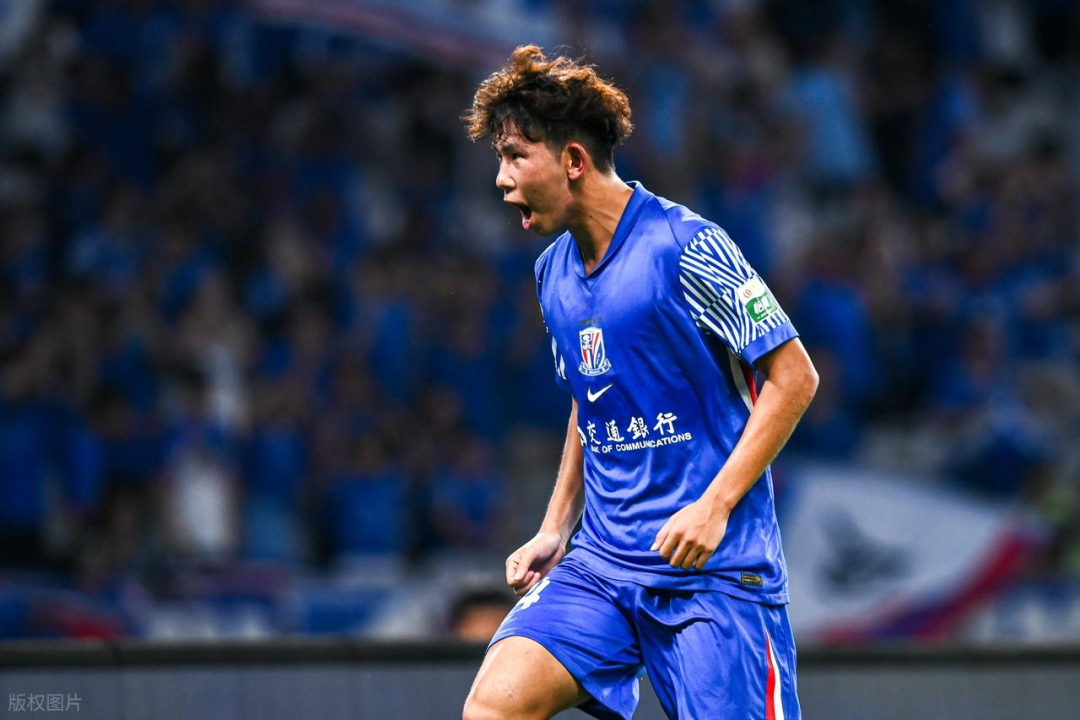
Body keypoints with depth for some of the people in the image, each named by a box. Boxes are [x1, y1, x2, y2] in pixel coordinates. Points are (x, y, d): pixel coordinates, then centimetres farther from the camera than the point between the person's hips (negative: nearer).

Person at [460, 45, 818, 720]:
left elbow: (794, 377, -10)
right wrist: (555, 529, 14)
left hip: (715, 564, -6)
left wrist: (715, 504, -16)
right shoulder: (554, 271, 11)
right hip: (601, 564, 6)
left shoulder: (686, 247, -11)